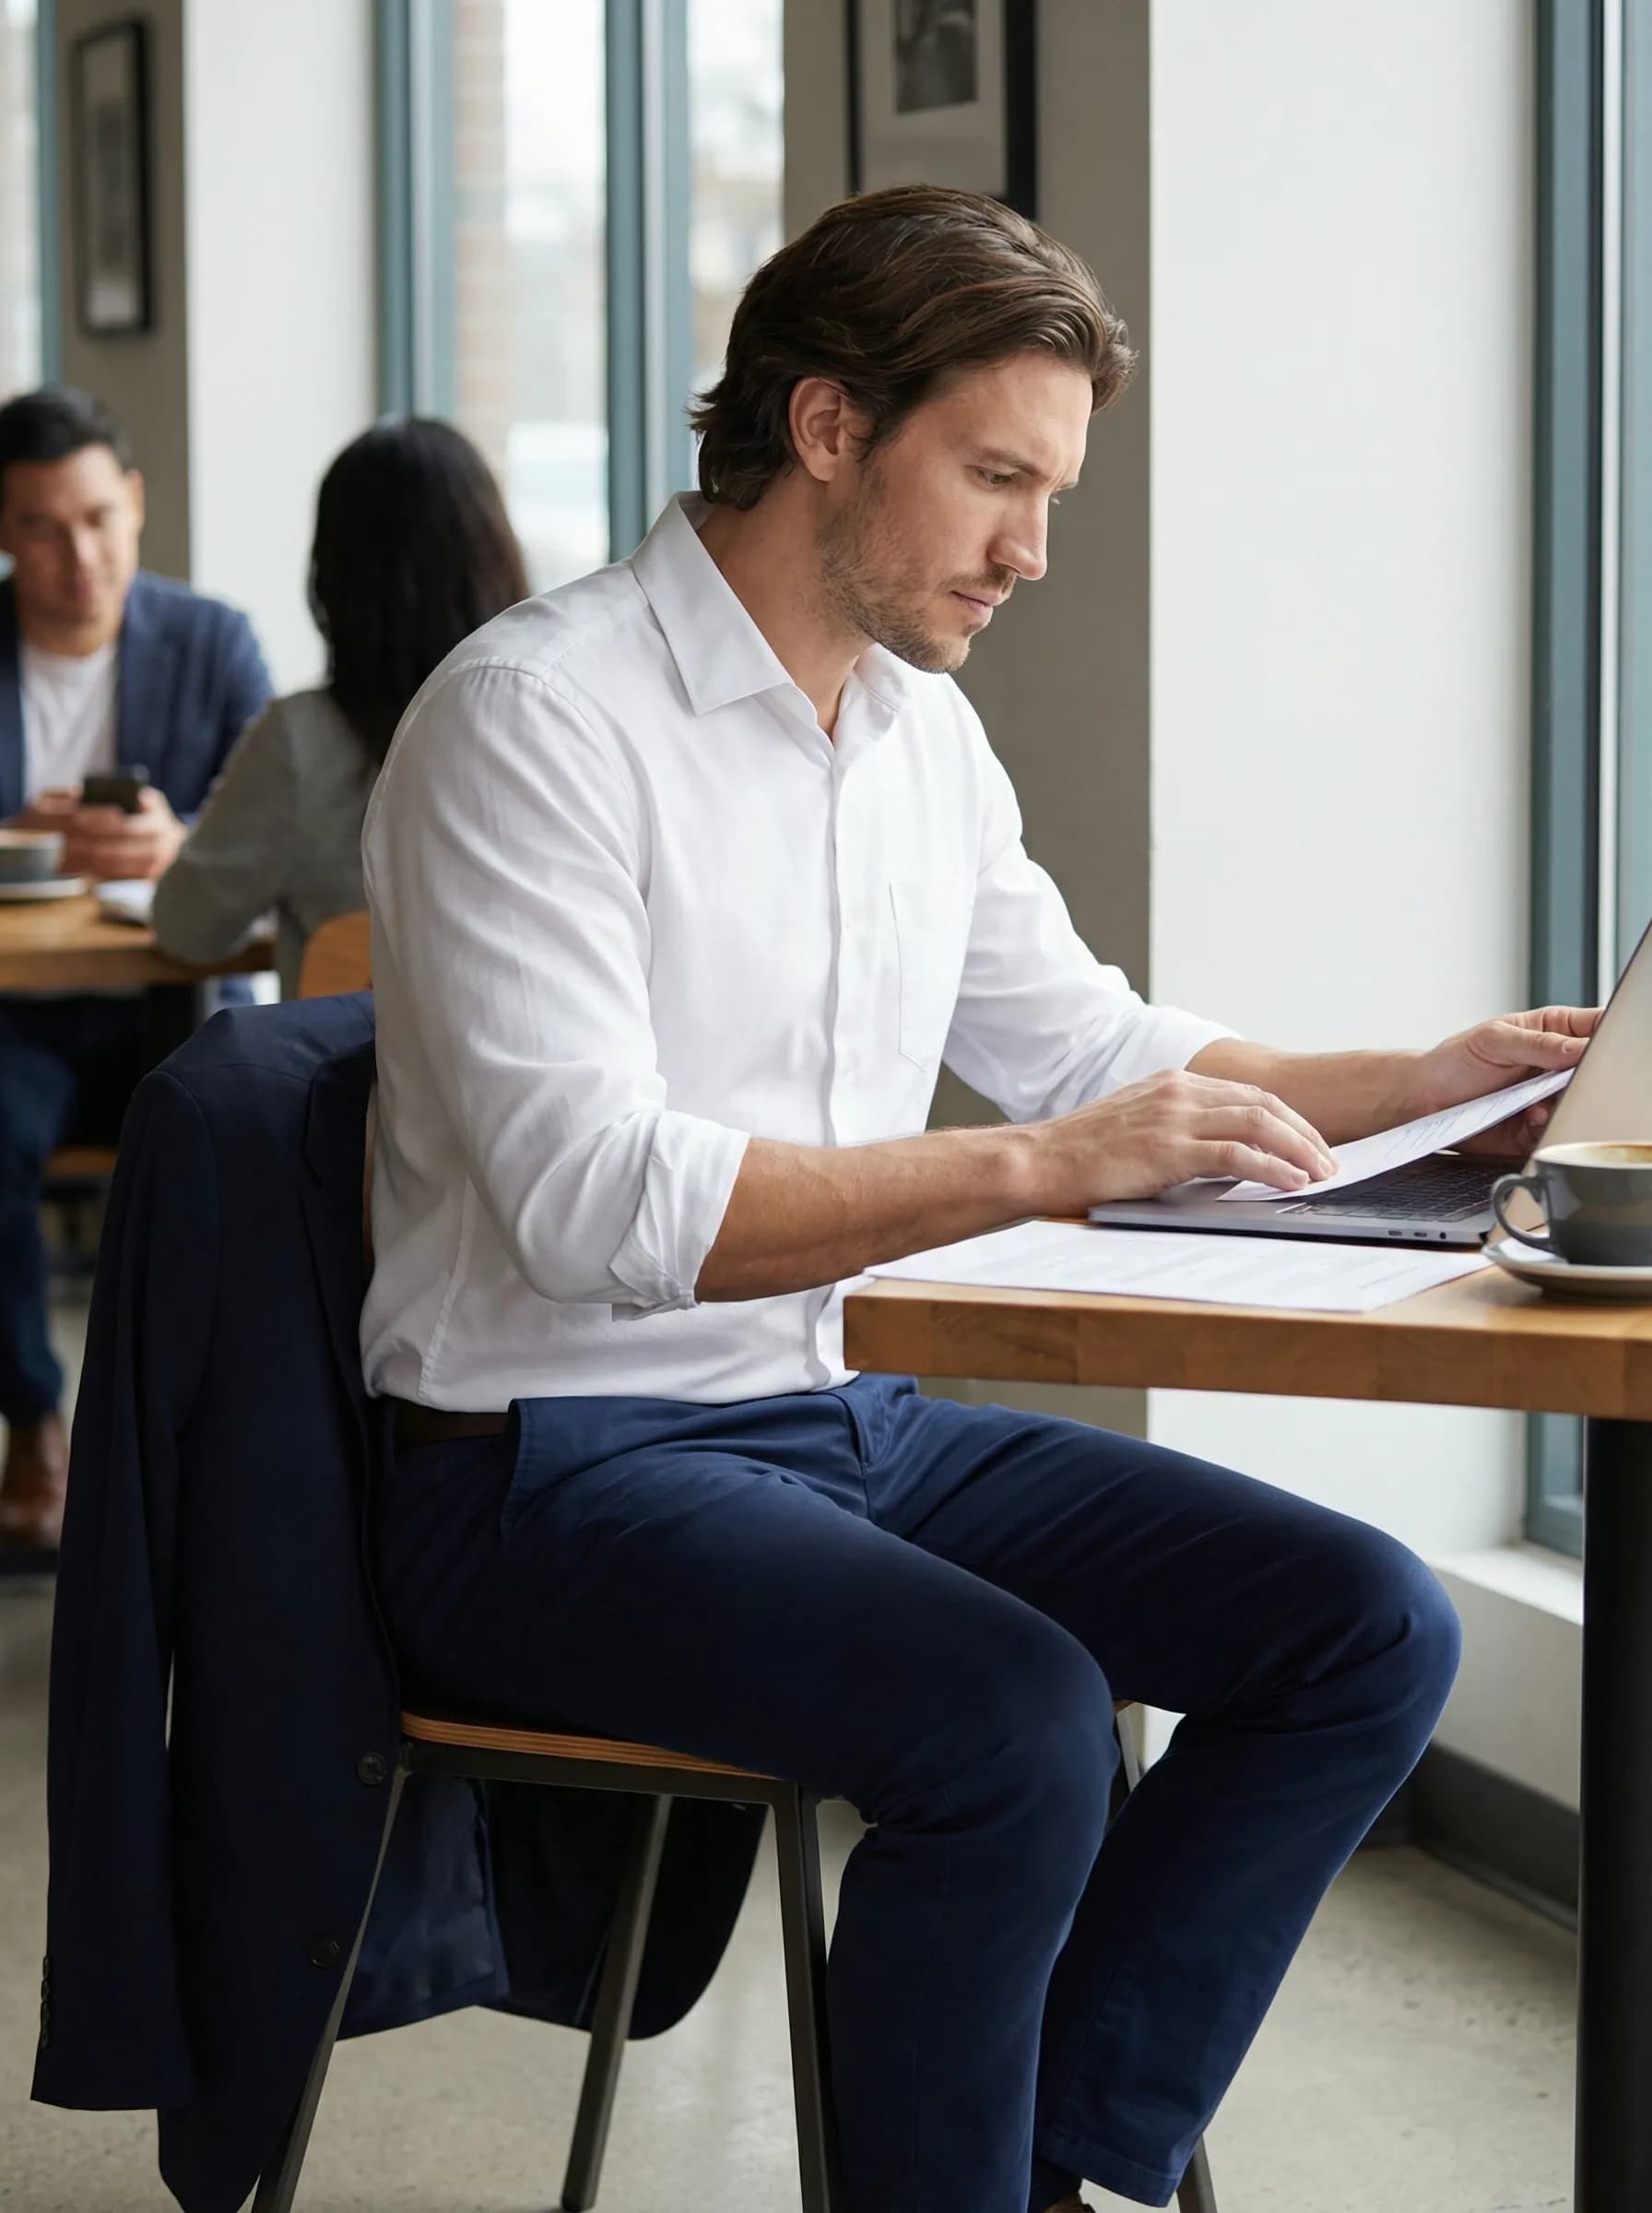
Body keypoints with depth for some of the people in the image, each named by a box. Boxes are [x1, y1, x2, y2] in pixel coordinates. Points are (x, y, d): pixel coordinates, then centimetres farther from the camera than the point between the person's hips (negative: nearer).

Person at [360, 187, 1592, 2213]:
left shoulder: (924, 736, 11)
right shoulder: (535, 717, -15)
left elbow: (1088, 1043, 25)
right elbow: (597, 1200, -24)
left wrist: (1437, 1078, 13)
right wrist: (1038, 1169, -29)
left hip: (835, 1421, 8)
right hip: (553, 1473, -8)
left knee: (1369, 1629, -7)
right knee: (1018, 1718, -32)